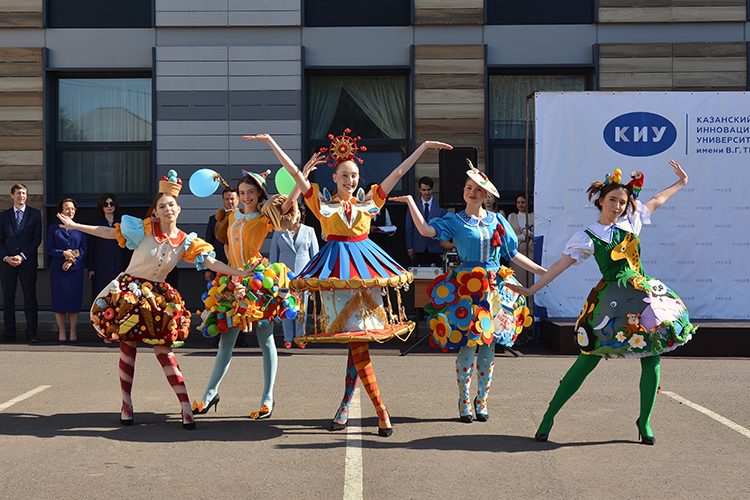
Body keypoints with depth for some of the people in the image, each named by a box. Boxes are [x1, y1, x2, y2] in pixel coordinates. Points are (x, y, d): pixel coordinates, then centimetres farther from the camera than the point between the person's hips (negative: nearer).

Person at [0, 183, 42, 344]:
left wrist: (22, 256, -9)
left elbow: (37, 239, 0)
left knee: (30, 299, -2)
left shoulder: (35, 214, 7)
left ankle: (31, 333, 2)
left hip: (28, 262, -2)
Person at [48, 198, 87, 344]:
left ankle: (73, 332, 6)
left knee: (75, 301, -1)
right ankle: (61, 332, 8)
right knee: (59, 301, -1)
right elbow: (50, 250, 3)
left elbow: (84, 249, 6)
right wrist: (64, 253, -14)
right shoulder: (54, 228, 7)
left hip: (75, 269, 1)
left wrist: (72, 261, -8)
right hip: (58, 270, -1)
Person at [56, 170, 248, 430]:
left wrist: (240, 273, -17)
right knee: (127, 348, 2)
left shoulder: (186, 242, -3)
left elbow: (211, 263, -7)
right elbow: (110, 232, -3)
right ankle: (126, 405, 15)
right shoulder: (144, 229, -9)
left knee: (163, 349, -5)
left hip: (158, 296, 1)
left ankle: (186, 406, -4)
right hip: (129, 291, -1)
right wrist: (75, 225, -2)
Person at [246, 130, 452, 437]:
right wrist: (272, 143, 3)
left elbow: (398, 172, 15)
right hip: (337, 270, -3)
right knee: (356, 339, -7)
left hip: (365, 267, 3)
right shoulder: (322, 203, 8)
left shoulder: (368, 202, 14)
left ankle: (346, 404, 11)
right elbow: (295, 172, 5)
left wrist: (424, 147, 15)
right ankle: (380, 410, -6)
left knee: (358, 338, 0)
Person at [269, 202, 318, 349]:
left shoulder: (309, 231, 9)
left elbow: (315, 254, 11)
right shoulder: (278, 232, 10)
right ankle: (288, 338, 9)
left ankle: (301, 338, 8)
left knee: (302, 307, 0)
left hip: (303, 274, 0)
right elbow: (273, 255, 13)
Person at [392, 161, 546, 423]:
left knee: (488, 346, 5)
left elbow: (513, 254, 15)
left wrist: (543, 271, 12)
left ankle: (482, 399, 18)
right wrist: (410, 202, -18)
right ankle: (464, 401, 9)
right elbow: (426, 230, -14)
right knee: (467, 345, -5)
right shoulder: (455, 221, 3)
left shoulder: (497, 220, 12)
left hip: (494, 288, 3)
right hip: (465, 288, -3)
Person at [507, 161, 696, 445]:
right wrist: (531, 290, -4)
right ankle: (549, 416, 2)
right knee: (588, 359, -6)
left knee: (652, 358, -1)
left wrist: (681, 183, 38)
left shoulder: (631, 221, 11)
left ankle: (644, 421, 16)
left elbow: (656, 201, 28)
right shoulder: (588, 237, 0)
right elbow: (560, 265, -1)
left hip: (644, 294, 5)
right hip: (612, 299, -4)